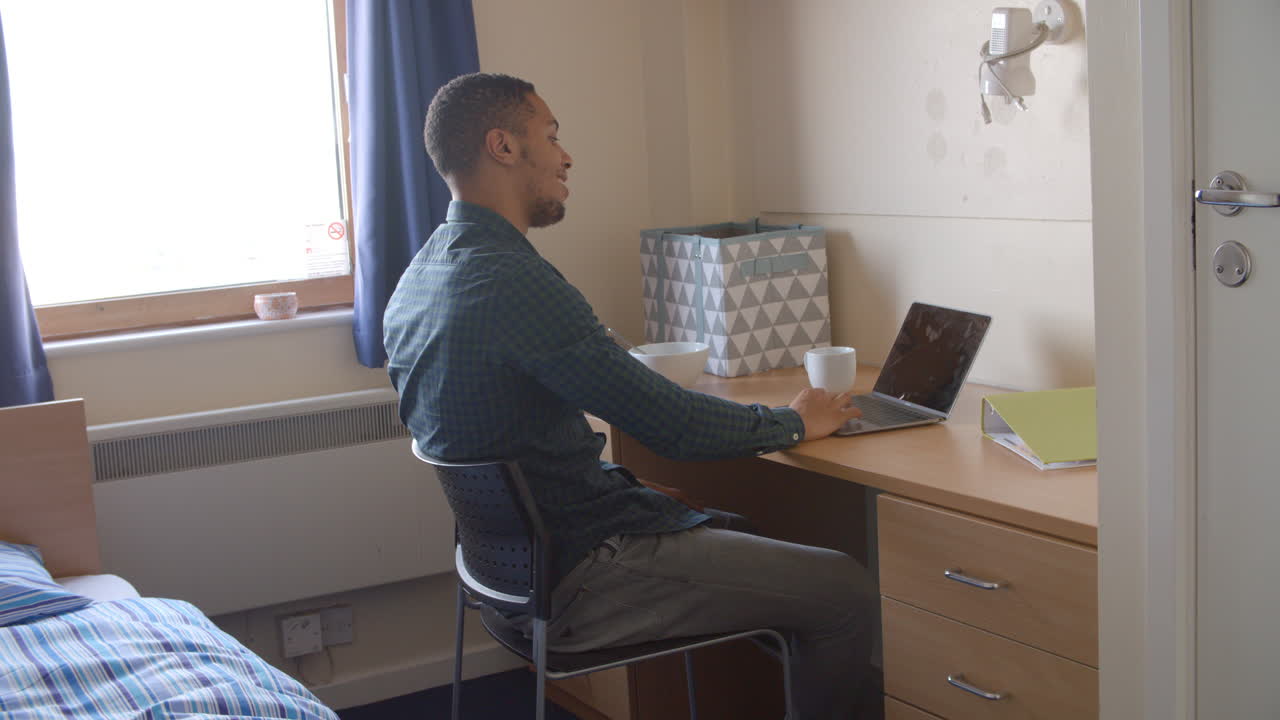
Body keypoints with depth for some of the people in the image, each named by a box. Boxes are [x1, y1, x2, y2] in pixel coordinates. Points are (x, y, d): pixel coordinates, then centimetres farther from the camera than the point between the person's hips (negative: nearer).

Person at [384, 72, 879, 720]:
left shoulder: (421, 274, 6)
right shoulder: (513, 281, -25)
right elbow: (673, 424, -22)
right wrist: (794, 423, -4)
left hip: (515, 557, 10)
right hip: (577, 580, -10)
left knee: (748, 531, 27)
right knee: (849, 592, -6)